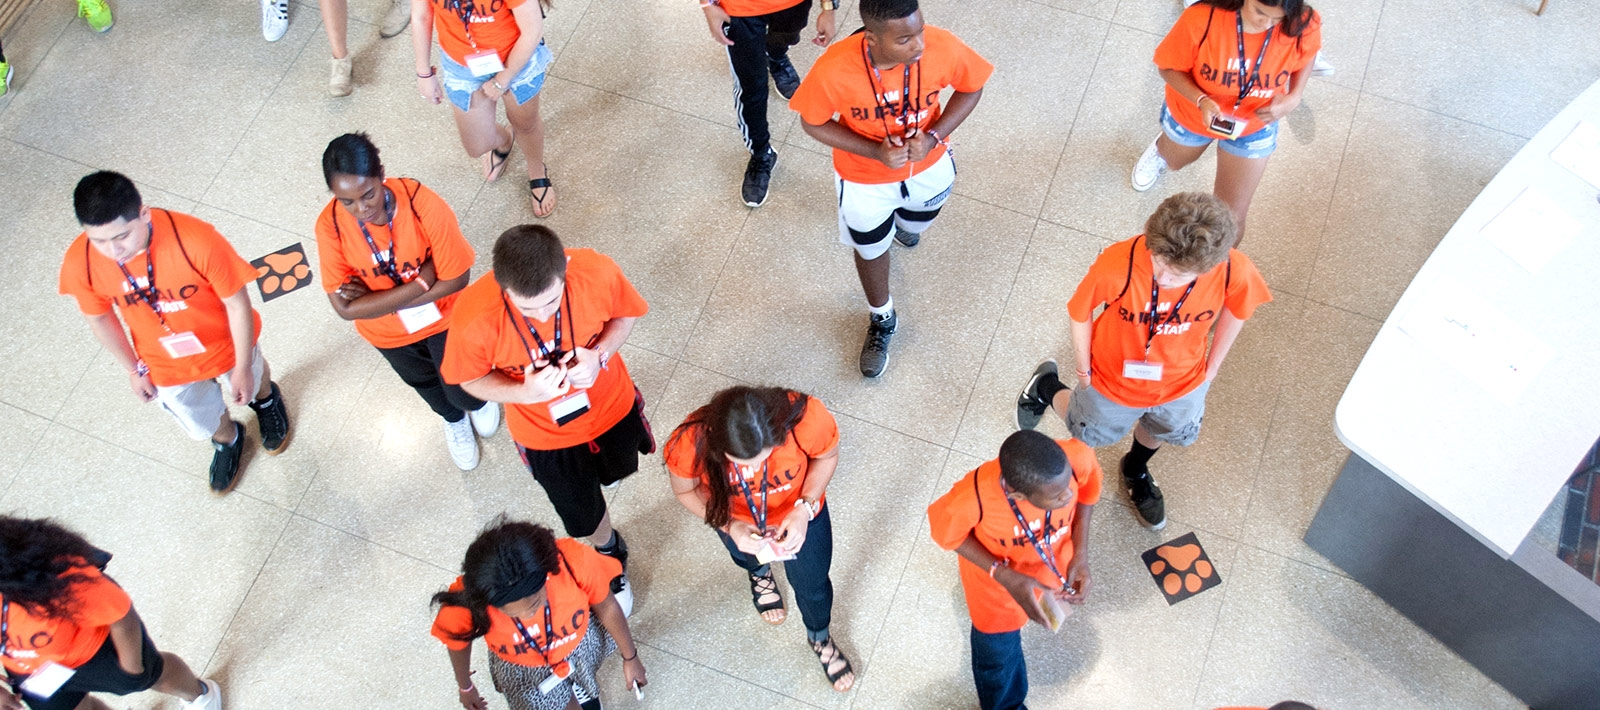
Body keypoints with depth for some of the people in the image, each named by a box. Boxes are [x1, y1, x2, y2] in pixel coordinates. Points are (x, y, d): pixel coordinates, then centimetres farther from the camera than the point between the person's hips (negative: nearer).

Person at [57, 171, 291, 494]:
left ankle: (265, 398, 68)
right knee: (203, 424, 27)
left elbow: (237, 303, -24)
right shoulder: (80, 263, -28)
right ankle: (227, 438, 63)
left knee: (250, 385, 32)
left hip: (227, 344, -2)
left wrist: (243, 369, -13)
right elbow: (100, 319, -7)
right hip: (167, 368, 2)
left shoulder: (196, 240, -39)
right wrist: (133, 371, 5)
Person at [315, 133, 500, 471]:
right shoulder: (330, 226, -30)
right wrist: (419, 283, -35)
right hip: (388, 333, 2)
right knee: (426, 383, 30)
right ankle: (454, 420, 65)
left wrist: (377, 299, -29)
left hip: (443, 317, -2)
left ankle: (478, 400, 57)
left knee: (462, 390, 18)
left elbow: (456, 278, -28)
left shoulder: (423, 204, -36)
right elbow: (346, 307, -28)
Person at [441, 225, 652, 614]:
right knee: (584, 517, 22)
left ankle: (598, 464, 73)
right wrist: (524, 392, -35)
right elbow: (470, 378, -16)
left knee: (617, 469, 35)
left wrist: (600, 355, -31)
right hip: (546, 434, -1)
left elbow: (626, 314, -12)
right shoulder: (474, 317, -37)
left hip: (611, 407, 2)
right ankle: (611, 553, 58)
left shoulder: (597, 272, -35)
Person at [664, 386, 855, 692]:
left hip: (798, 510, 0)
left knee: (812, 584, 24)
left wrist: (805, 509, -29)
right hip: (738, 519, 0)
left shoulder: (807, 417, -43)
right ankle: (759, 573, 74)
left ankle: (819, 638, 59)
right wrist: (729, 526, -32)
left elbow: (827, 455, -18)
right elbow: (686, 490, -18)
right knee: (749, 557, 35)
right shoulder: (690, 444, -42)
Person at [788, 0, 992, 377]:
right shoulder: (833, 70, -38)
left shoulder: (943, 47, -33)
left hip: (928, 167, 2)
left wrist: (934, 136, -25)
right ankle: (882, 321, 54)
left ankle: (900, 220, 73)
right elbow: (813, 123, -18)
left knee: (916, 221, 34)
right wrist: (876, 151, -29)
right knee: (871, 250, 23)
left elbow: (971, 88, -11)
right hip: (865, 179, -2)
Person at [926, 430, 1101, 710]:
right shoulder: (974, 497, -45)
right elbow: (944, 531, -21)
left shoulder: (1077, 457, -39)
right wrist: (1005, 577, -30)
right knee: (998, 652, 26)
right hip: (997, 582, -2)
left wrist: (1081, 555, -21)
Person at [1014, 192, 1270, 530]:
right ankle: (1047, 388, 59)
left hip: (1182, 384, 2)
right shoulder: (1117, 264, -41)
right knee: (1091, 434, 28)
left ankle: (1136, 469, 69)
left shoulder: (1235, 271, -34)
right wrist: (1083, 370, -8)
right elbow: (1080, 311, -20)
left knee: (1162, 430, 34)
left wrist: (1212, 365, 2)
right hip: (1114, 382, -2)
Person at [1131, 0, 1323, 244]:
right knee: (1175, 161, 35)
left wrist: (1293, 98, -23)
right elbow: (1169, 67, -23)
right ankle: (1161, 150, 74)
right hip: (1193, 113, 0)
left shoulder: (1304, 27, -31)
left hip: (1254, 126, 1)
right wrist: (1201, 100, -39)